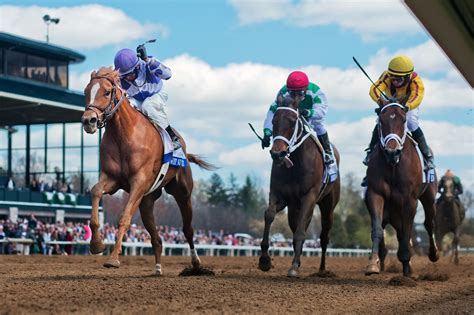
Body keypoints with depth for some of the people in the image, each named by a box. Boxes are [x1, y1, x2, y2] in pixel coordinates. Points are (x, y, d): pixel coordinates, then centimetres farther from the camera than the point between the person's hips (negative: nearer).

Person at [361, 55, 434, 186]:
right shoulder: (386, 76, -34)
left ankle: (427, 155, -7)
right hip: (390, 104, 2)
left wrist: (406, 107, -75)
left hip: (410, 105, -2)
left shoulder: (415, 80, -38)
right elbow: (374, 89, -48)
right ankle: (371, 151, 3)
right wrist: (381, 101, -70)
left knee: (412, 124, -25)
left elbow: (417, 96, -55)